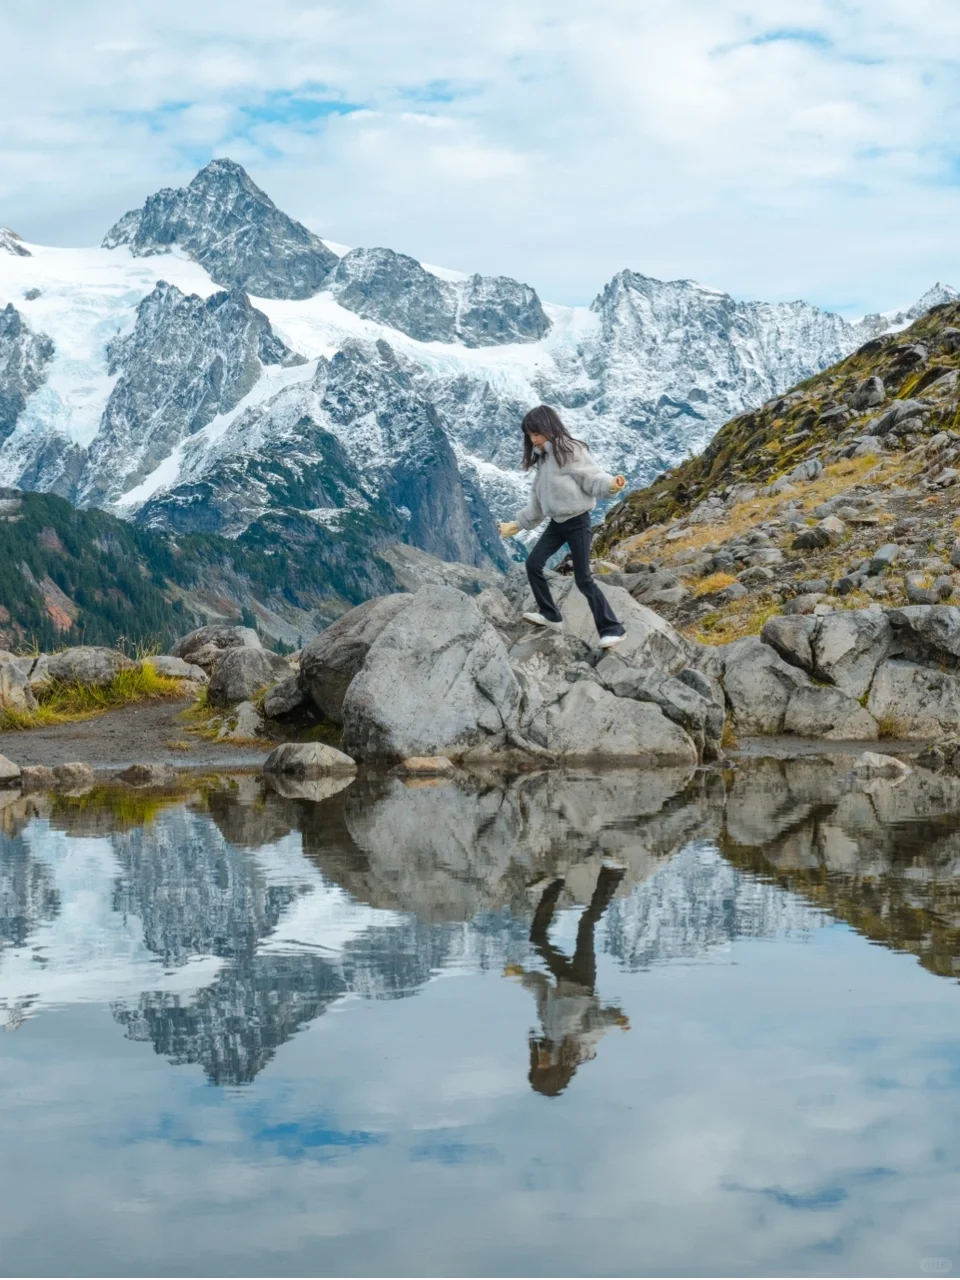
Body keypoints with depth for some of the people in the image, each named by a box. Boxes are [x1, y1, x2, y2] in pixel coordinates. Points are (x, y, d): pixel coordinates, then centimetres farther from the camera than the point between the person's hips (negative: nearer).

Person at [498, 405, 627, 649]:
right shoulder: (543, 458, 10)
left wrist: (611, 484, -42)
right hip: (556, 522, 8)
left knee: (583, 579, -7)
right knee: (533, 564, 8)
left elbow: (593, 477, -20)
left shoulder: (571, 451, -15)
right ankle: (550, 615, 22)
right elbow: (538, 499, 17)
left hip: (577, 521, -8)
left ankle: (612, 629, 1)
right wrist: (518, 523, 20)